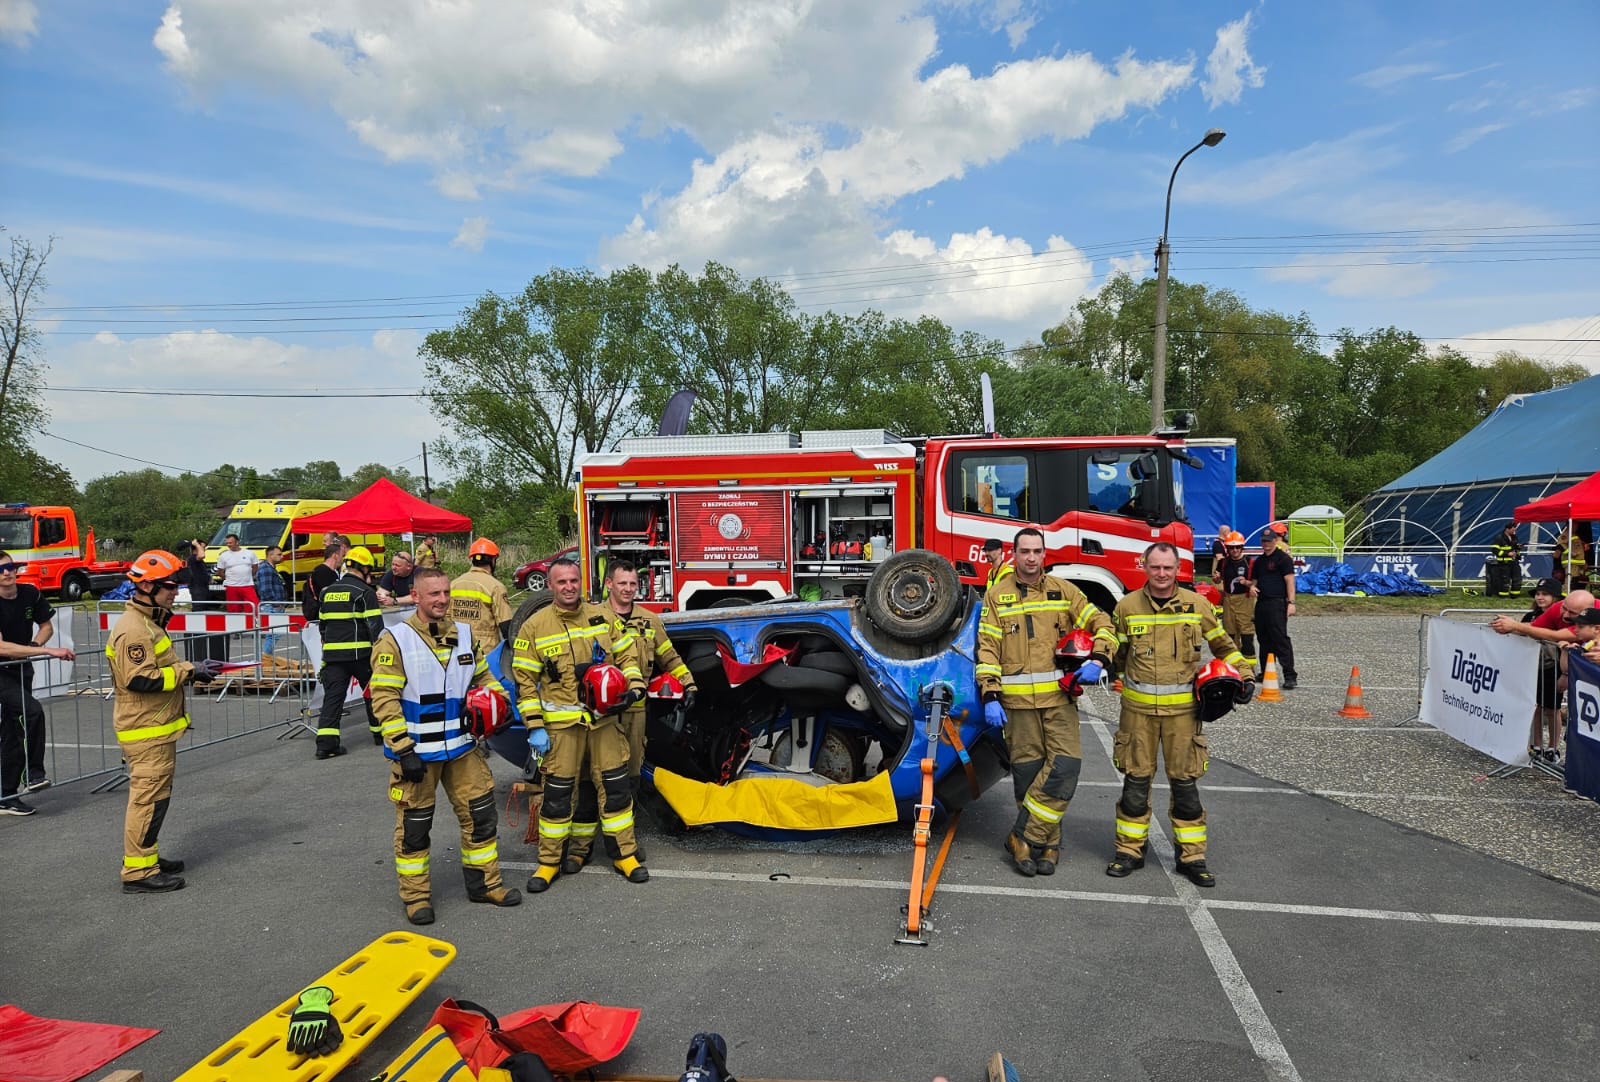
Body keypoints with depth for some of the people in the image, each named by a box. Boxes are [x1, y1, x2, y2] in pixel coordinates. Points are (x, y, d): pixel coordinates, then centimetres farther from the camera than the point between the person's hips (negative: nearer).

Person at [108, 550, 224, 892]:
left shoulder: (149, 622, 15)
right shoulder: (133, 629, -19)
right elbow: (140, 679, -27)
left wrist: (191, 669, 8)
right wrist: (188, 671, -21)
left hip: (157, 727, 11)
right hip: (146, 730, -11)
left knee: (153, 795, 18)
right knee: (148, 797, -6)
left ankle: (148, 856, 29)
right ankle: (138, 871, 0)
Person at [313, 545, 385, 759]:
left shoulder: (327, 592, 13)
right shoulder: (364, 591, -6)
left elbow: (322, 624, 20)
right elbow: (375, 625, -11)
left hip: (332, 653, 5)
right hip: (360, 652, -4)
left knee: (333, 695, 2)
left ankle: (326, 742, -6)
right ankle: (380, 732, 24)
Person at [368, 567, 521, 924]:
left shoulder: (464, 635, 6)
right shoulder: (395, 640, -11)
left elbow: (483, 677, 19)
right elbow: (384, 699, -13)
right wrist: (403, 750, -18)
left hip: (461, 747, 5)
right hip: (416, 752, -5)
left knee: (480, 812, 9)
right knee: (414, 824, 6)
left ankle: (484, 882, 25)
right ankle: (415, 894, 22)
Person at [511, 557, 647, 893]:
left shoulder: (604, 618, 5)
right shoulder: (534, 627, -3)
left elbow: (627, 656, 12)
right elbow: (525, 681, -2)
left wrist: (634, 688, -7)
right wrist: (534, 726, -7)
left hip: (604, 718, 2)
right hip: (560, 724, -2)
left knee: (615, 786, 7)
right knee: (557, 791, 5)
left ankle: (624, 853, 21)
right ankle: (549, 861, 20)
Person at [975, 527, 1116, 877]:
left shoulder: (1063, 591, 8)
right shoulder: (997, 596, 5)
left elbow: (1101, 624, 11)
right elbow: (987, 649, 1)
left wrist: (1098, 660, -7)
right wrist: (990, 697, -8)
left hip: (1059, 695, 1)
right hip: (1017, 700, -1)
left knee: (1066, 764, -10)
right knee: (1027, 770, 3)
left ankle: (1024, 837, 0)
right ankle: (1047, 842, 17)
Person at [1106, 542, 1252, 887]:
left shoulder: (1197, 605, 1)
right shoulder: (1127, 606, 1)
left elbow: (1222, 645, 15)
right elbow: (1116, 652, 14)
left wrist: (1244, 675, 6)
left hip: (1182, 707, 0)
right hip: (1138, 708, 0)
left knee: (1185, 782, 5)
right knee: (1135, 780, 6)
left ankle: (1192, 856, 18)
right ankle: (1130, 850, 19)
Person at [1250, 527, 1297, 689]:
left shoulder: (1283, 558, -2)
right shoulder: (1259, 561, 20)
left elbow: (1289, 580, -9)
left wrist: (1291, 602, -17)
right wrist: (1252, 587, 3)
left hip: (1277, 604, -8)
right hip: (1261, 603, 8)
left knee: (1280, 639, -14)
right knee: (1264, 639, 12)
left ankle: (1290, 676, -14)